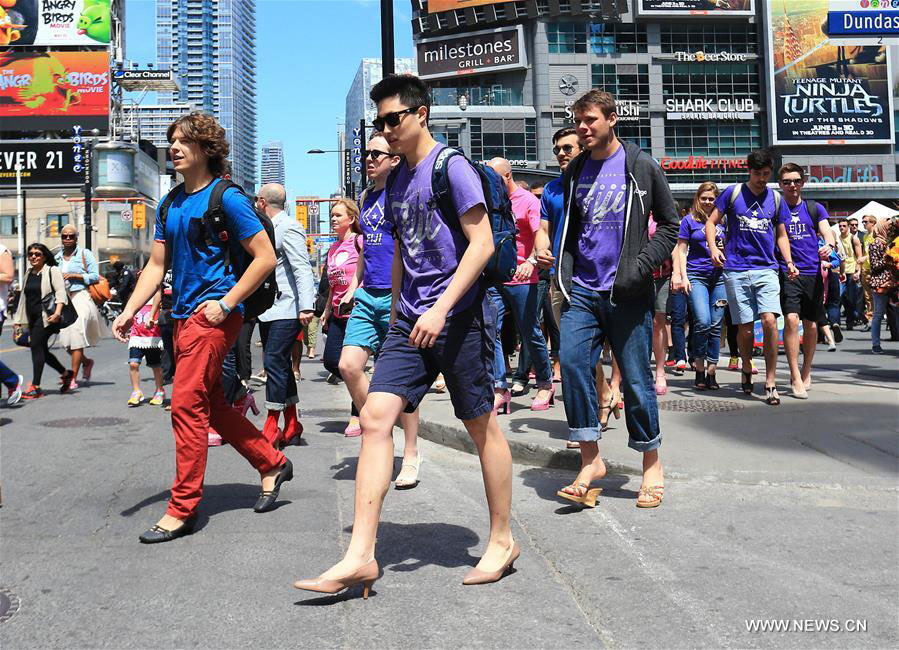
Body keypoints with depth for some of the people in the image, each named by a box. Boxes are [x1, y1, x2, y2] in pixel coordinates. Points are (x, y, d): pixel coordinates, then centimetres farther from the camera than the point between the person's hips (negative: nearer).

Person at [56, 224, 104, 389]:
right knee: (65, 340, 3)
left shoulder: (85, 254, 1)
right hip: (64, 299, 6)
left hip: (80, 297, -6)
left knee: (76, 337, -11)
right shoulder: (58, 257, 16)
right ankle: (86, 362, 31)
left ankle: (73, 378, -7)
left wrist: (74, 275, -12)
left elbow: (95, 276, -5)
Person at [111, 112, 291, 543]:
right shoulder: (170, 205, 14)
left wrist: (225, 304, -14)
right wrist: (129, 311, 3)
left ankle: (183, 509, -1)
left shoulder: (227, 198, -9)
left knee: (187, 405, -9)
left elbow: (265, 257, -11)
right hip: (184, 315, 8)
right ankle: (272, 464, 29)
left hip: (212, 316, -8)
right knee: (211, 405, 13)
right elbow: (156, 265, 15)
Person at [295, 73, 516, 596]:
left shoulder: (452, 167, -7)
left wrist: (441, 309, -20)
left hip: (459, 317, -7)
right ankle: (360, 556, -5)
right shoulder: (398, 182, 17)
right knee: (376, 417, -6)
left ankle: (503, 541, 22)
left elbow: (482, 244, -14)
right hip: (411, 321, 7)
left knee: (482, 426, 5)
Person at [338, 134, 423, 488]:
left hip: (395, 297, -7)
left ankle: (411, 454, 12)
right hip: (368, 296, 7)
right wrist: (354, 286, 18)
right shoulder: (366, 197, 16)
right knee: (348, 366, -4)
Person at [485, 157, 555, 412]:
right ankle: (500, 389, -5)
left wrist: (531, 260, -31)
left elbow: (541, 235, -14)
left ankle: (545, 384, 20)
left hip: (522, 279, -5)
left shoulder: (528, 201, -3)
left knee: (530, 333, 3)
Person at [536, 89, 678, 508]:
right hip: (582, 289, 4)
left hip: (627, 292, -4)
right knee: (572, 363, -11)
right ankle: (590, 459, 0)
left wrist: (641, 265, -11)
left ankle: (651, 463, 17)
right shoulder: (574, 171, 13)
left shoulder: (641, 167, 0)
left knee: (635, 377, 1)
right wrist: (555, 256, 6)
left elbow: (669, 224, 1)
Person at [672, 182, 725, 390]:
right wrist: (683, 276, -5)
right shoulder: (689, 220, 6)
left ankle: (711, 372, 9)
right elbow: (681, 250, 5)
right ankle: (699, 368, -2)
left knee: (716, 325, 2)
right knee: (703, 322, -17)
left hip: (719, 275, 3)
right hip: (697, 275, -3)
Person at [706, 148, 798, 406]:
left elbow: (781, 235, 19)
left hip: (766, 269, 1)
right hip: (736, 270, -1)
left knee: (769, 320, -16)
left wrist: (789, 262, 4)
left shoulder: (775, 198, 12)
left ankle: (770, 383, -8)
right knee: (745, 327, 0)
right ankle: (746, 368, 29)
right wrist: (713, 248, -12)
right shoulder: (732, 193, 4)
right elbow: (711, 222, 6)